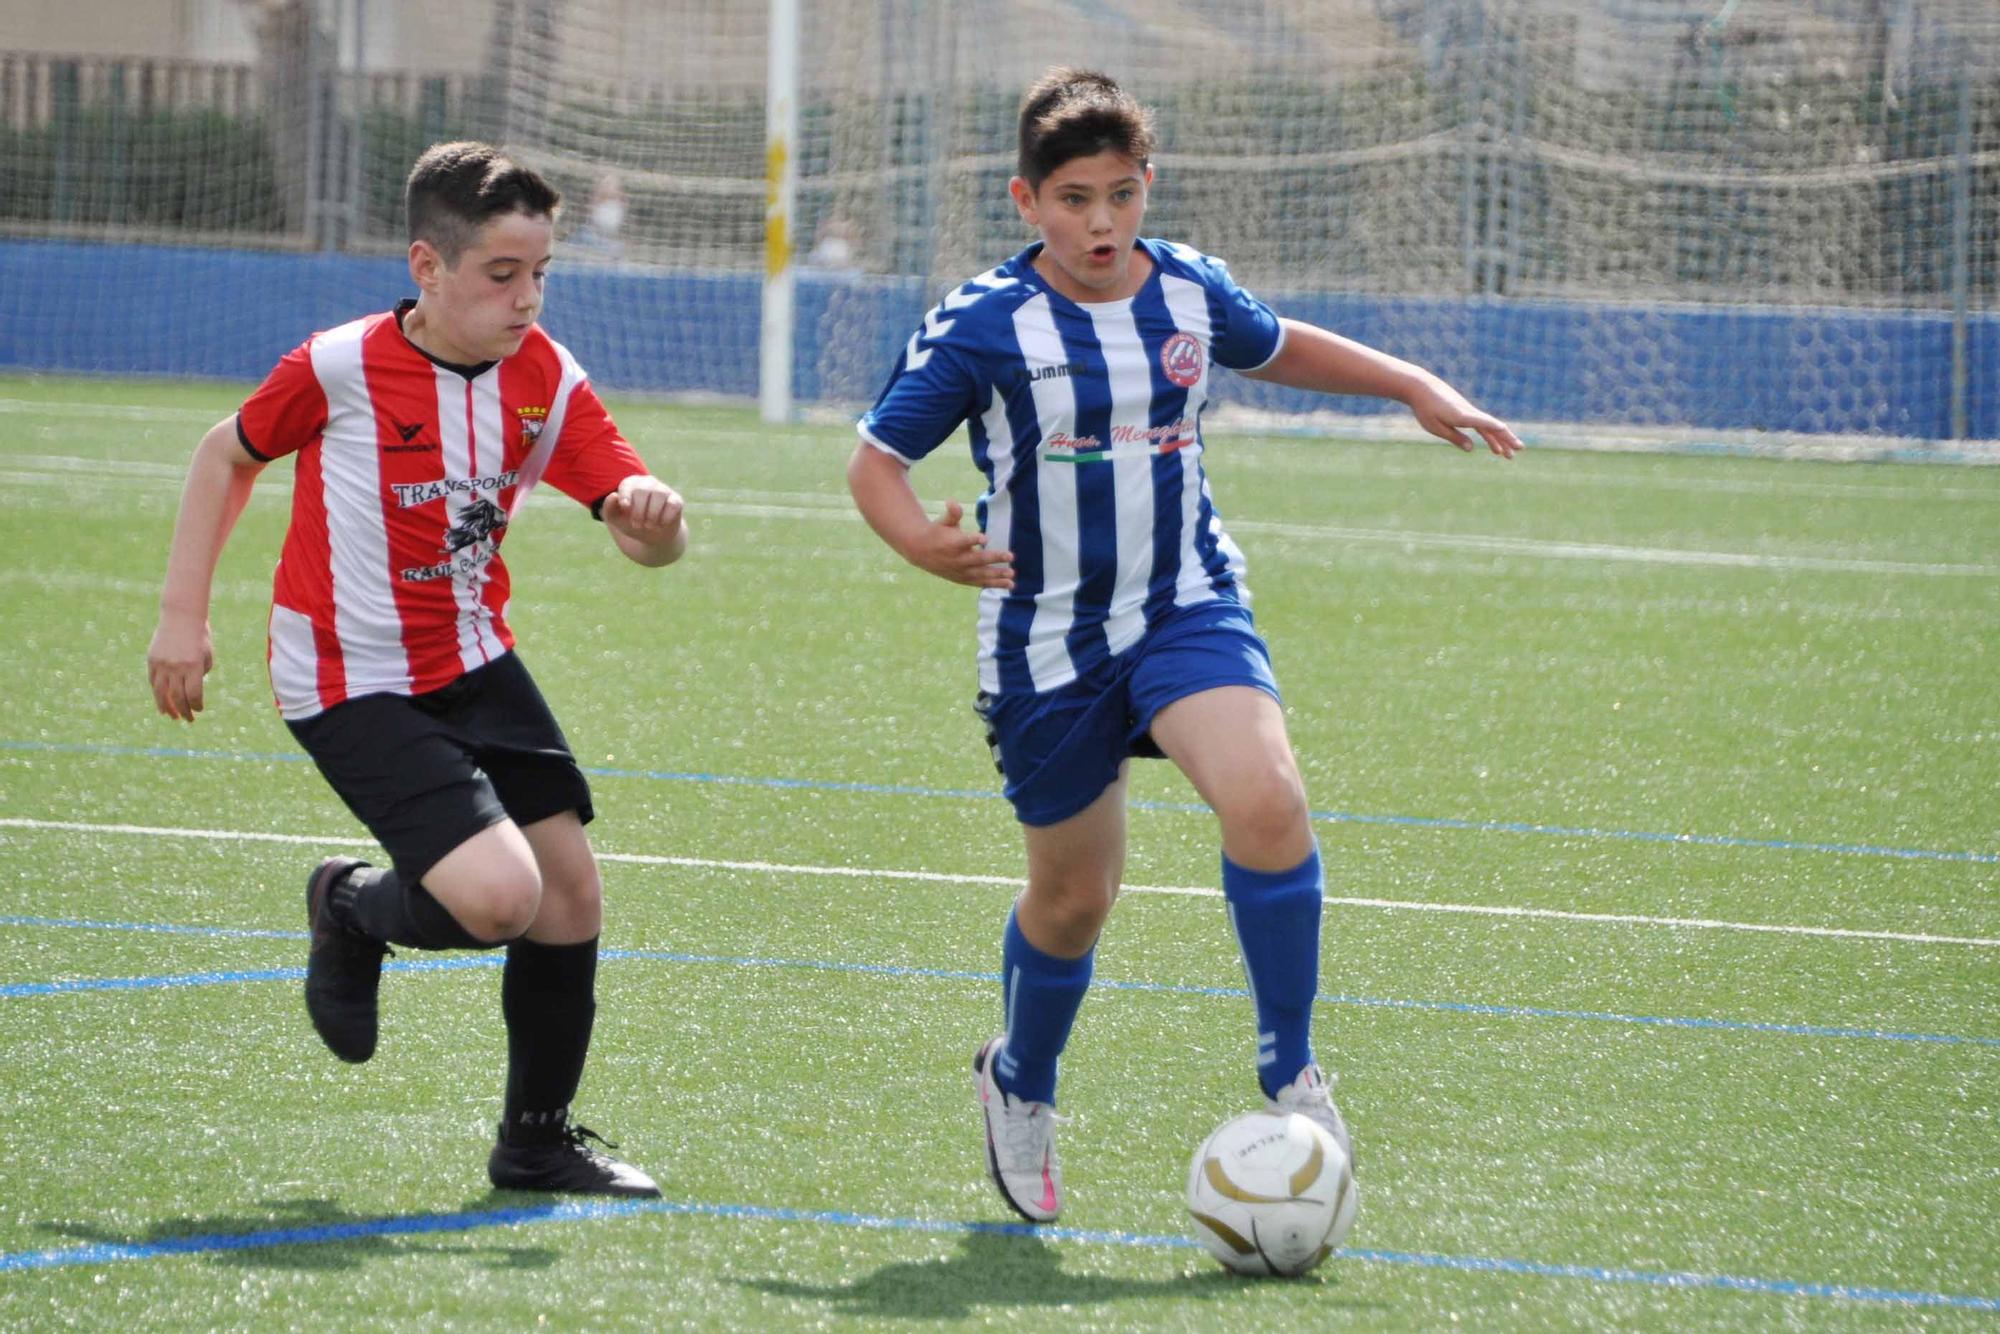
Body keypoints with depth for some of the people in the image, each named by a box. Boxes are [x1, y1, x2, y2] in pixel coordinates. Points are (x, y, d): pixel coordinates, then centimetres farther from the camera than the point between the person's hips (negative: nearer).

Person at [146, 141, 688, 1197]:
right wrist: (182, 617, -1)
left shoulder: (547, 380, -6)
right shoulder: (341, 369, -17)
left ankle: (537, 1138, 26)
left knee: (572, 893, 4)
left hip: (475, 666, 6)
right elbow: (230, 454, 1)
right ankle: (354, 911, 13)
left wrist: (655, 521, -35)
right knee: (499, 897, -22)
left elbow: (643, 535, -10)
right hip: (353, 689, -6)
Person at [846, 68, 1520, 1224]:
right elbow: (876, 461, -7)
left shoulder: (1190, 293, 1)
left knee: (1267, 802, -26)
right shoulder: (982, 327, -11)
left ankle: (1291, 1073, -12)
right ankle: (1022, 1088, 39)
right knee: (1073, 898, 8)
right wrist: (922, 542, -28)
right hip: (1047, 640, -2)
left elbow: (1280, 348, 23)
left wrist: (1417, 387, 16)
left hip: (1188, 609, 2)